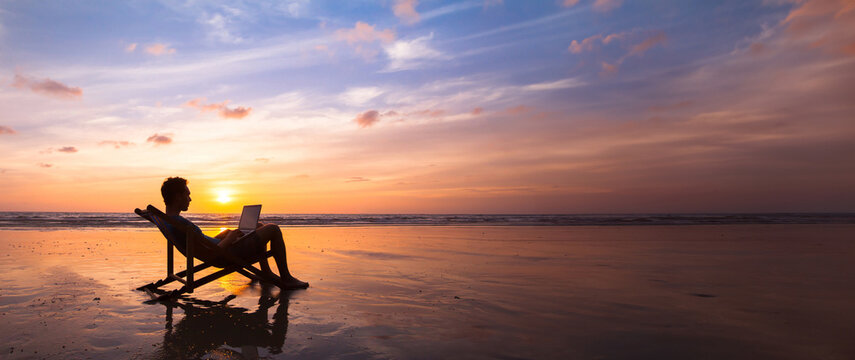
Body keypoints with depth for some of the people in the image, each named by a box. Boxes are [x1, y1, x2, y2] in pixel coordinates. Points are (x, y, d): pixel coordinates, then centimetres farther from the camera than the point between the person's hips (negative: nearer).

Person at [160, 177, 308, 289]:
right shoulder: (181, 224, -28)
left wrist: (224, 234, 9)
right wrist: (229, 238, -16)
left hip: (221, 250, 11)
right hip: (229, 254, -11)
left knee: (259, 226, 25)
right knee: (273, 229, -4)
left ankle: (266, 273, 27)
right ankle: (286, 279, 4)